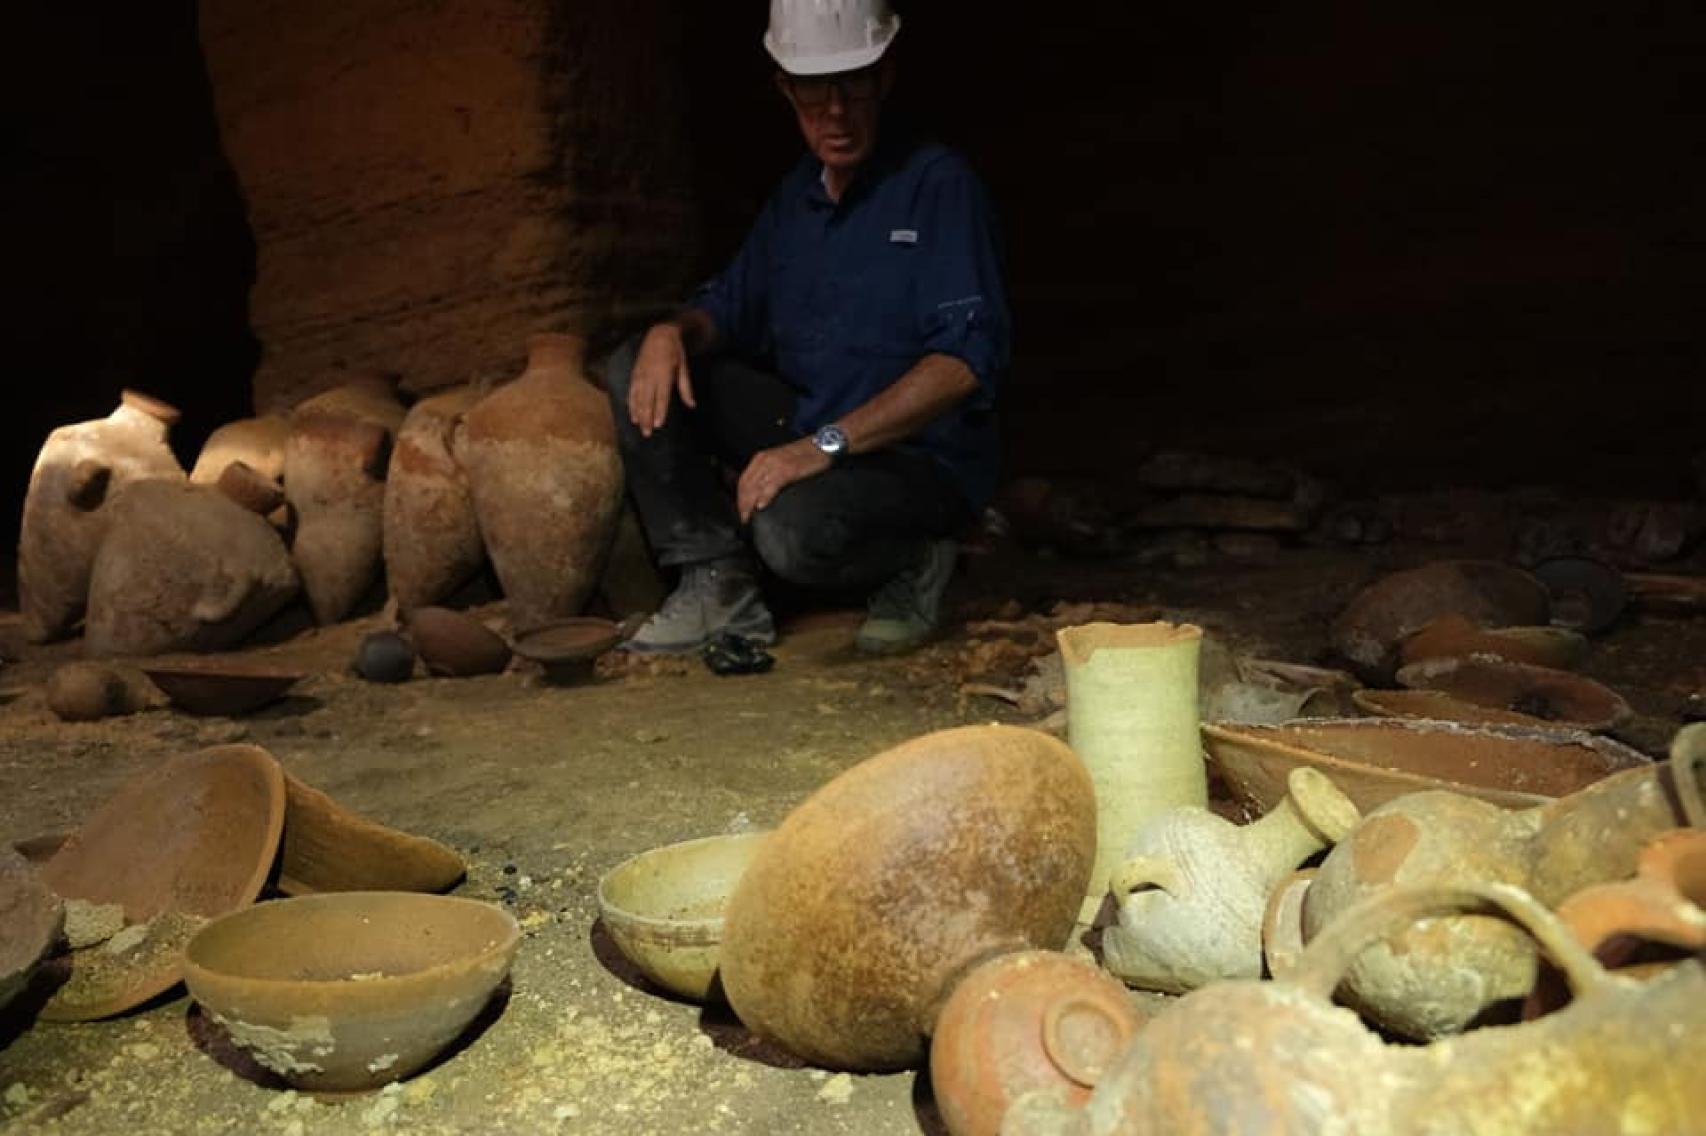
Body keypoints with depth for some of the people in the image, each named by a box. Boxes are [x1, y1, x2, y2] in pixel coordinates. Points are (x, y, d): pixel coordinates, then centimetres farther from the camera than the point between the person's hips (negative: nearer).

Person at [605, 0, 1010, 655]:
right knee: (636, 372, -4)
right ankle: (718, 583, -6)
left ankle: (914, 562, -3)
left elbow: (967, 359, -23)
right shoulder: (797, 194, 10)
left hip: (920, 458, -7)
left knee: (792, 529, -37)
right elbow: (730, 306, 18)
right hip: (805, 425, 7)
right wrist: (674, 332, -8)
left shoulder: (938, 184, -13)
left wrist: (825, 445, -29)